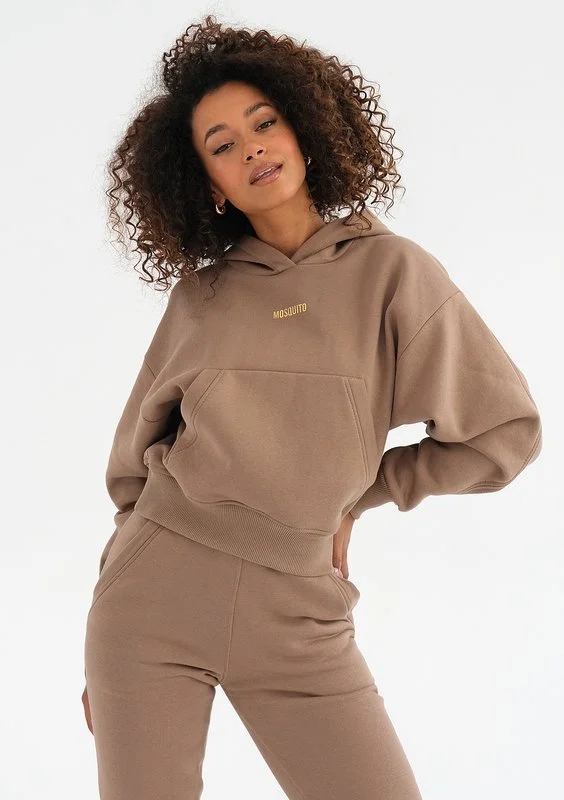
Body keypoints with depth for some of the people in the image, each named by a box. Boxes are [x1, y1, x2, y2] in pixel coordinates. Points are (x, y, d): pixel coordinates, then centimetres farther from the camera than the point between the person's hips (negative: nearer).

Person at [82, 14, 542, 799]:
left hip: (296, 617, -1)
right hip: (155, 598, 2)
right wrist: (104, 649, 10)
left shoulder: (390, 271, -1)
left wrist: (356, 493, 4)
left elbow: (507, 432, 0)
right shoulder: (199, 293, 6)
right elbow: (137, 458, 11)